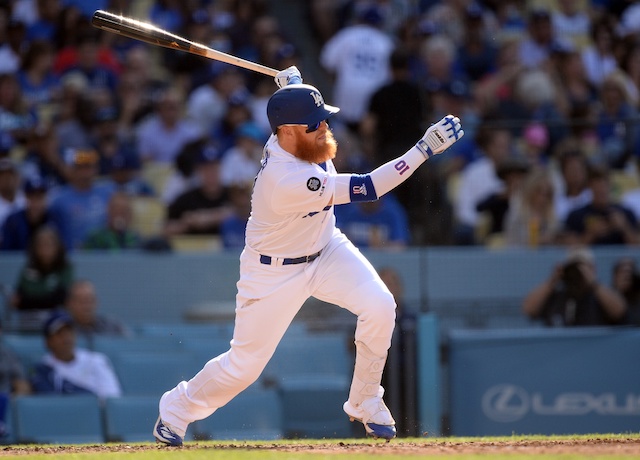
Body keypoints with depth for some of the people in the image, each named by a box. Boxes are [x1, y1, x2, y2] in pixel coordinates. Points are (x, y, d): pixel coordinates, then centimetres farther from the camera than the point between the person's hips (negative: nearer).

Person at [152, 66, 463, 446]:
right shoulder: (285, 181, -39)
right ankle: (178, 408, 31)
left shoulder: (293, 139, -15)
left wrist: (294, 83, -10)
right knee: (245, 363, 3)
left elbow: (303, 104, 14)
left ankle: (365, 403, 2)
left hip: (325, 248, 7)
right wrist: (426, 148, -41)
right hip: (276, 270, -7)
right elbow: (365, 189, -38)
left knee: (379, 306, -17)